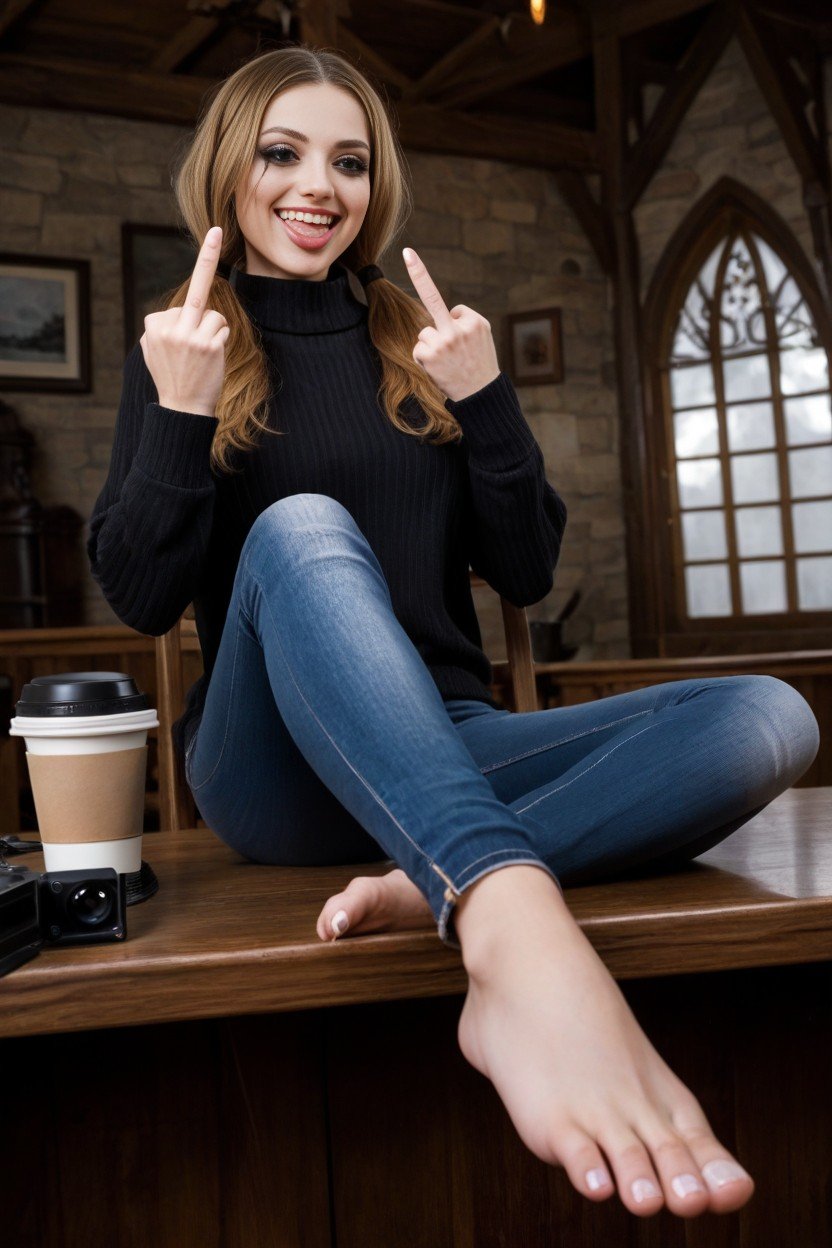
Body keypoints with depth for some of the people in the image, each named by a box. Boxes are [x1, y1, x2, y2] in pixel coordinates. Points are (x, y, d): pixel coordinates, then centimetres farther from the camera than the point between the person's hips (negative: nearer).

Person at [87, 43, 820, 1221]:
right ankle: (528, 940, -54)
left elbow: (526, 573, 9)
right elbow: (140, 598, 0)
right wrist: (178, 415, -13)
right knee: (300, 529, -34)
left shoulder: (423, 346, 14)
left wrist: (486, 401, -4)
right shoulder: (182, 354, 9)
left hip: (445, 748, 3)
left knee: (767, 717, -17)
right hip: (273, 764, -2)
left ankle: (450, 895, -37)